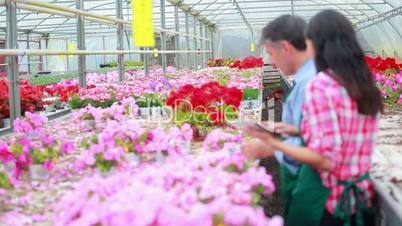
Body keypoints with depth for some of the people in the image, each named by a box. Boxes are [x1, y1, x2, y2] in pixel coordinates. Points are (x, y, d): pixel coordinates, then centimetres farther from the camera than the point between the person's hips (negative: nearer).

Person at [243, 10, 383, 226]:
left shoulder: (320, 86, -19)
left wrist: (274, 144, -15)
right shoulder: (365, 84, 3)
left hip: (324, 198, -7)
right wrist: (298, 131, 14)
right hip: (362, 196, 7)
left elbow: (326, 159, -22)